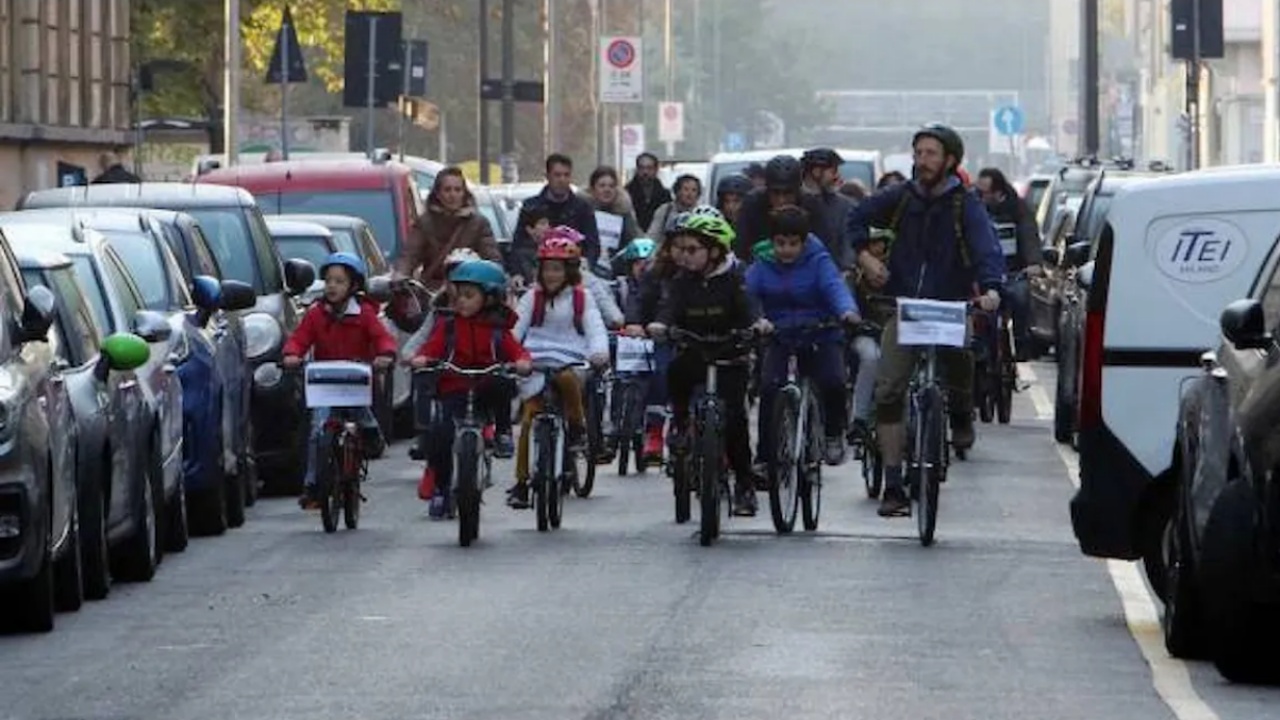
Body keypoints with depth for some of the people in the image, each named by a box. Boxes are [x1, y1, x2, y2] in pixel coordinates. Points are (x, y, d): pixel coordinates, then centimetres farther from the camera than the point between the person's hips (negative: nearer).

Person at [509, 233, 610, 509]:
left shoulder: (581, 298, 8)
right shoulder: (532, 298, 10)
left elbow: (595, 328, -2)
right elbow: (515, 328, 2)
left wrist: (599, 352, -23)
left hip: (569, 362, -1)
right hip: (535, 362, 1)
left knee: (568, 379, -37)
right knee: (529, 418, -8)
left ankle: (577, 425, -9)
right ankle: (521, 481, -3)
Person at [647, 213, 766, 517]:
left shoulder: (733, 278, -5)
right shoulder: (681, 281, 2)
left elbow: (748, 306, -19)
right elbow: (670, 307, -14)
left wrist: (757, 323, -42)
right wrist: (660, 325, -37)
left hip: (730, 356, -2)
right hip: (694, 352, 2)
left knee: (734, 415, -12)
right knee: (676, 371, -33)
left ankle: (745, 486, 0)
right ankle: (681, 425, -9)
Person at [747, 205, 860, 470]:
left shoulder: (818, 261, -5)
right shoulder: (763, 264, 1)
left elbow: (835, 286, -21)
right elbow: (747, 292, -12)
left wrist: (848, 311, -43)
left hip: (820, 338, -1)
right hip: (779, 339, 1)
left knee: (834, 382, -24)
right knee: (769, 388, -21)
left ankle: (833, 434, 5)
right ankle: (765, 455, -11)